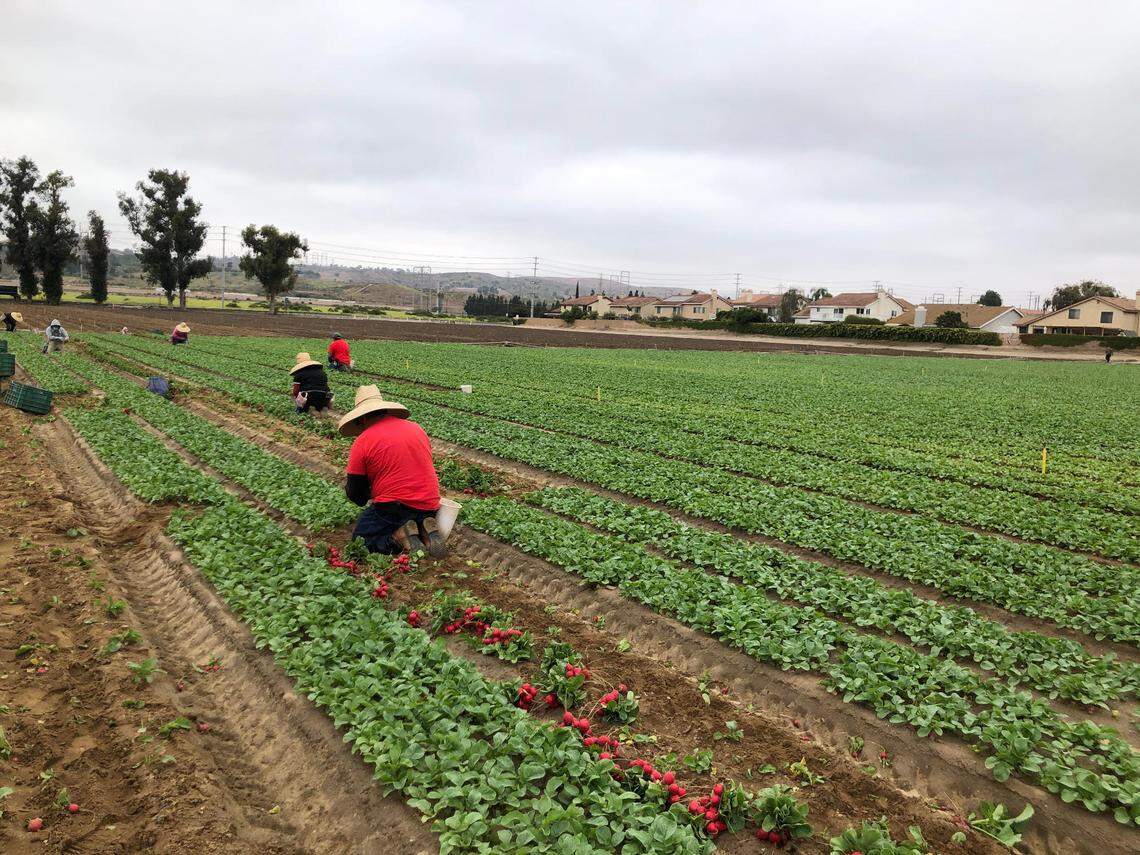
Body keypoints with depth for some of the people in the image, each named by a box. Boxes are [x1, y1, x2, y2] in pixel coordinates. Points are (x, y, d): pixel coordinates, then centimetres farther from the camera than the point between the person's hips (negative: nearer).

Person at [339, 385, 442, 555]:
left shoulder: (362, 442, -6)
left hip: (394, 507, -5)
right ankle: (424, 530, 0)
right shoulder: (417, 428, 8)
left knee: (360, 538, 13)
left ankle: (399, 537, -13)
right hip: (429, 506, 5)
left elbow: (356, 494, 0)